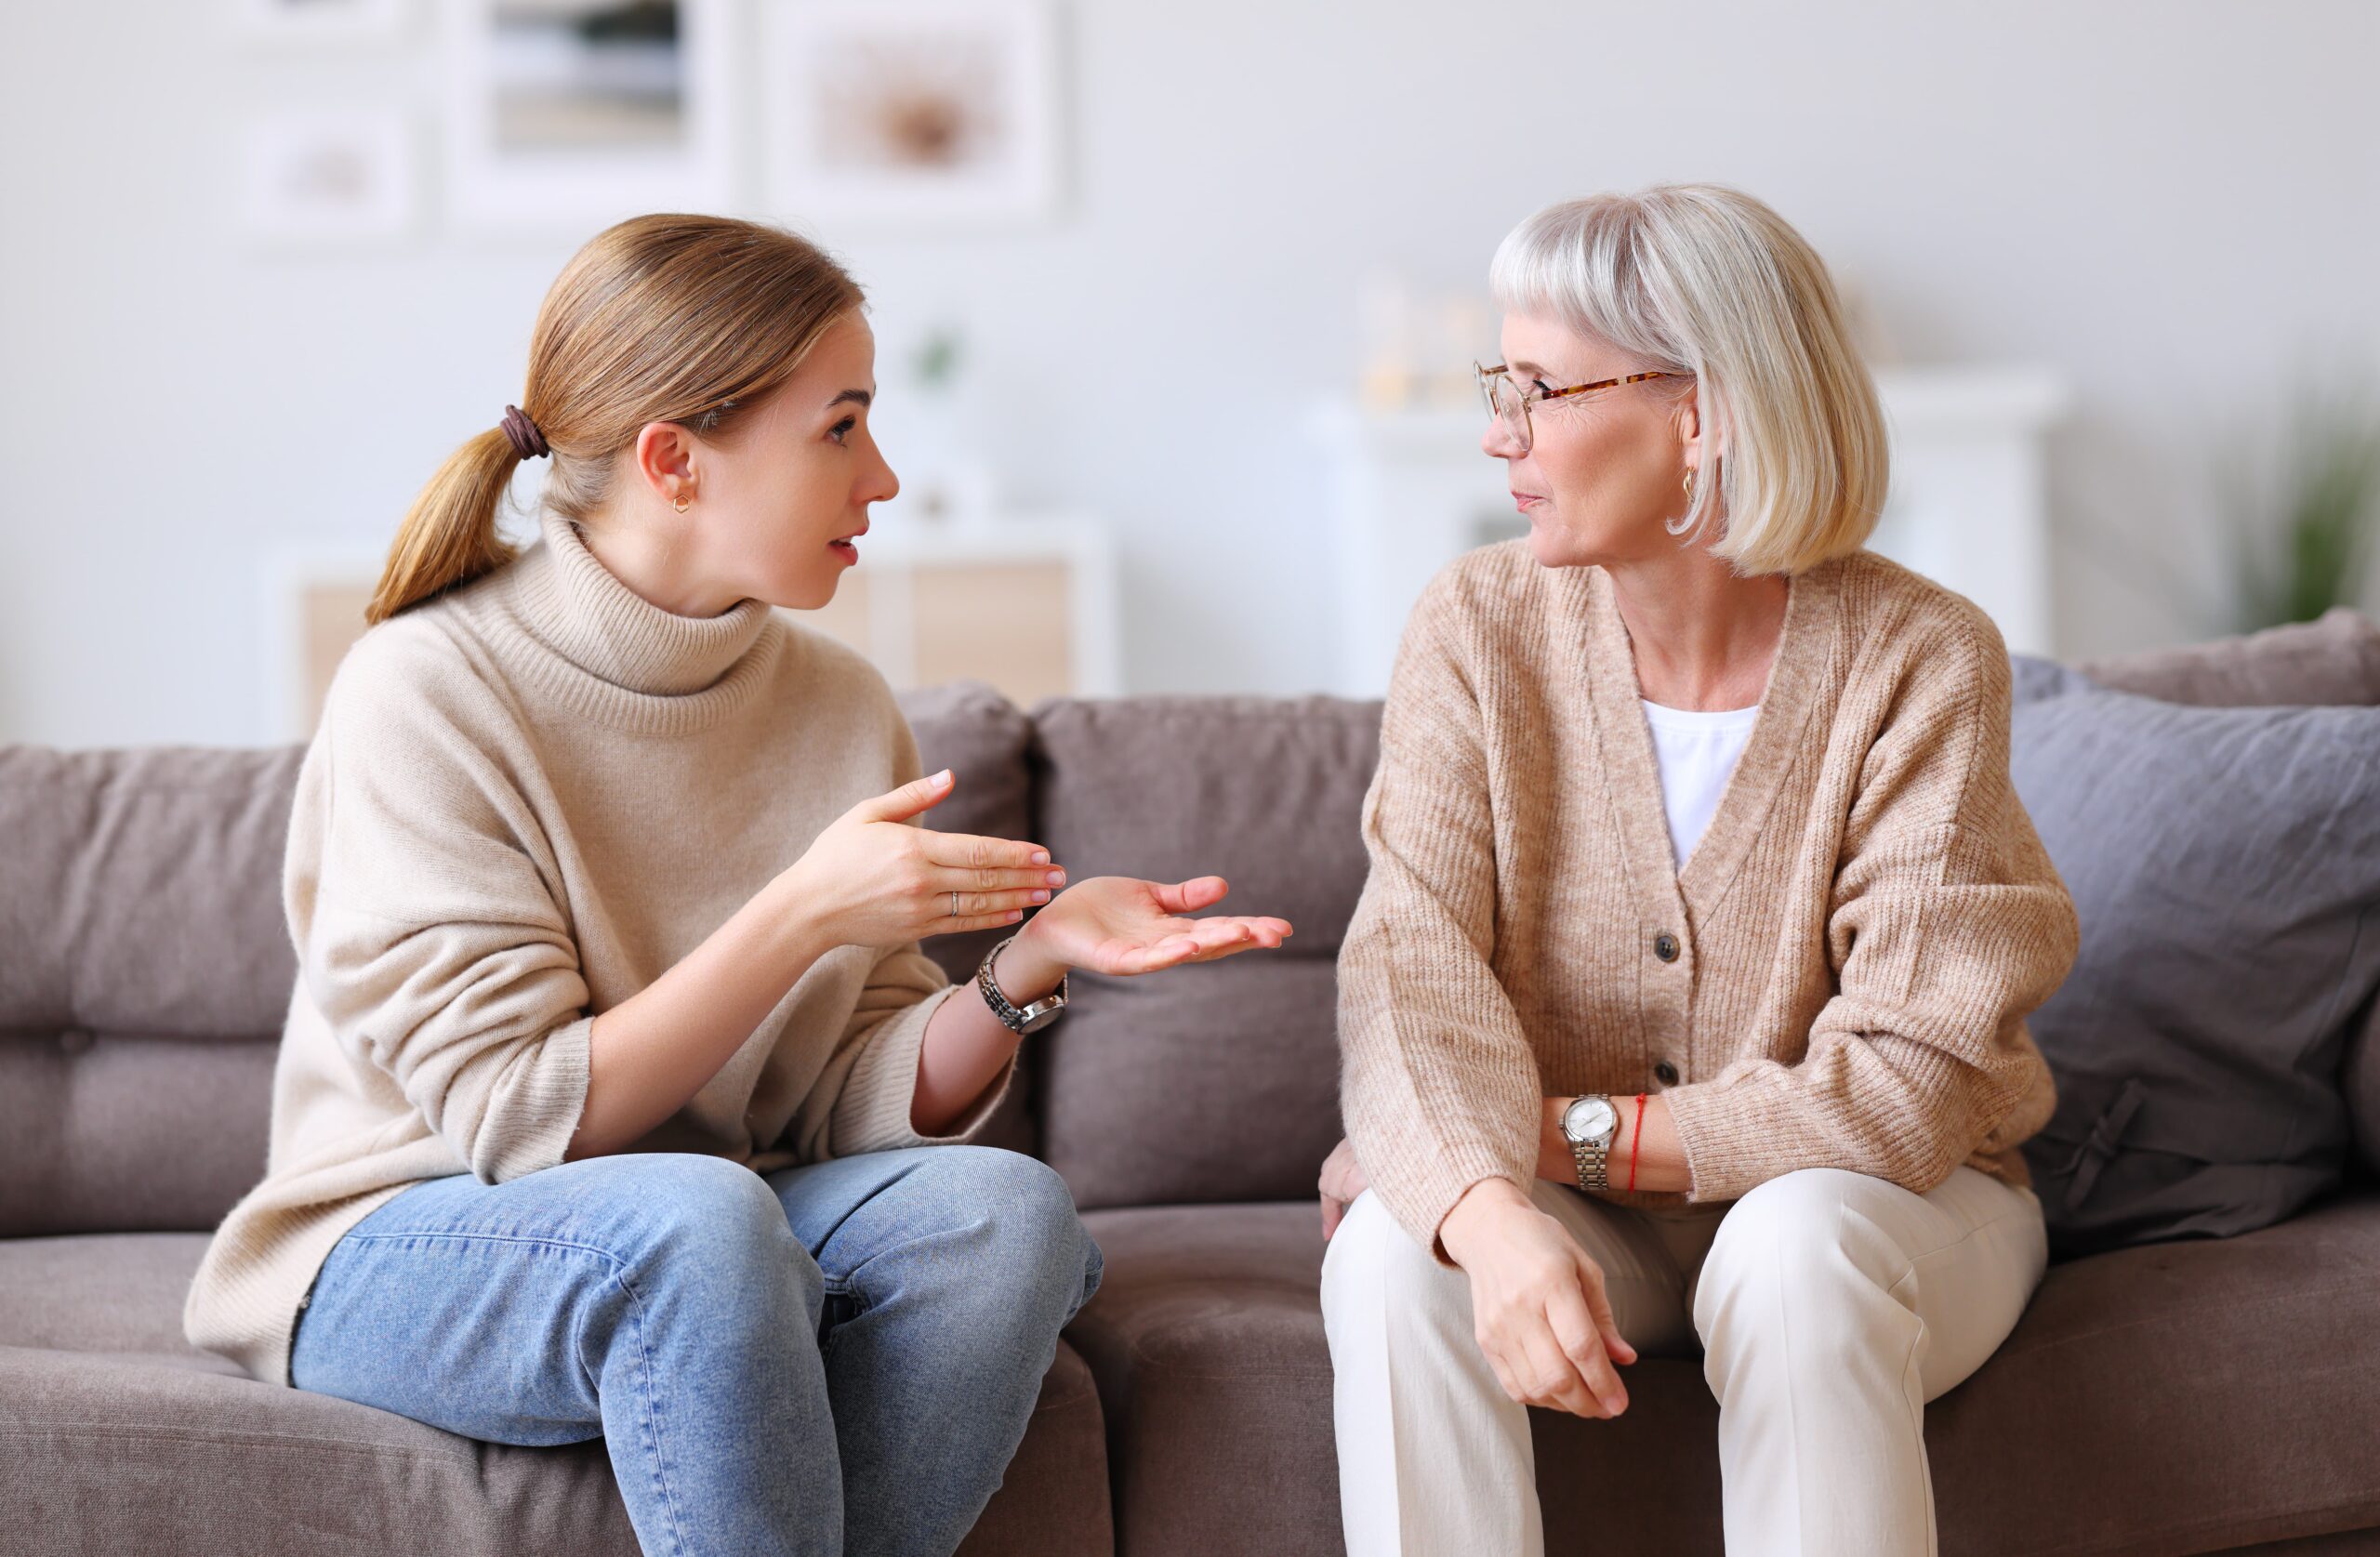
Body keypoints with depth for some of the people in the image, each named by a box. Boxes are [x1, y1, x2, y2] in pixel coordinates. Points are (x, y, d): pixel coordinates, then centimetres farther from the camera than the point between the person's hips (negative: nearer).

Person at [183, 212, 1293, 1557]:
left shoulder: (842, 708, 4)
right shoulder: (429, 690, -13)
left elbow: (860, 1108, 1)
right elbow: (520, 1119, -17)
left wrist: (1026, 966, -17)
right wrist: (803, 913, -24)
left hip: (722, 1243, 5)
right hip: (414, 1247, -5)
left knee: (1005, 1208, -24)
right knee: (696, 1216, -36)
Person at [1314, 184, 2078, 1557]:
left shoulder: (1921, 659, -17)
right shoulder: (1482, 630, -8)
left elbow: (1908, 1083, -21)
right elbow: (1415, 971, -19)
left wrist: (1574, 1134, -22)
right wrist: (1493, 1212, -39)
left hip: (1877, 1201, -2)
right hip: (1582, 1218, 2)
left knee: (1796, 1245, -35)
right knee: (1394, 1248, -28)